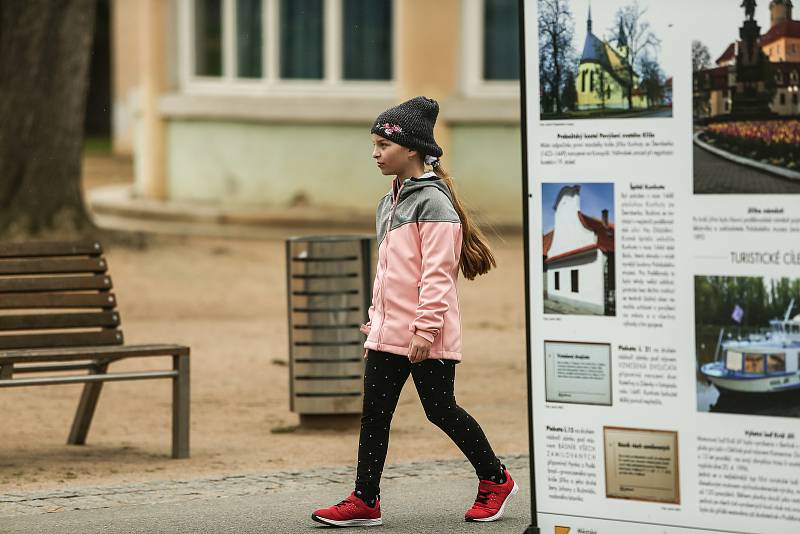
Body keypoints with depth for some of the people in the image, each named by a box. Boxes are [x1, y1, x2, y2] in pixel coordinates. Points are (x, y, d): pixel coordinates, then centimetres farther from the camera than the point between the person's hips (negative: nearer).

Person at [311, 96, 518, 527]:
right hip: (388, 332, 8)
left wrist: (426, 327, -22)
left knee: (440, 410, 1)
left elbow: (437, 272, -18)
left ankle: (496, 480, 18)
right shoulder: (389, 203, 16)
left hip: (427, 337, -8)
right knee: (374, 413, 3)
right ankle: (365, 500, 6)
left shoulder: (432, 201, -12)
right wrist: (376, 318, 21)